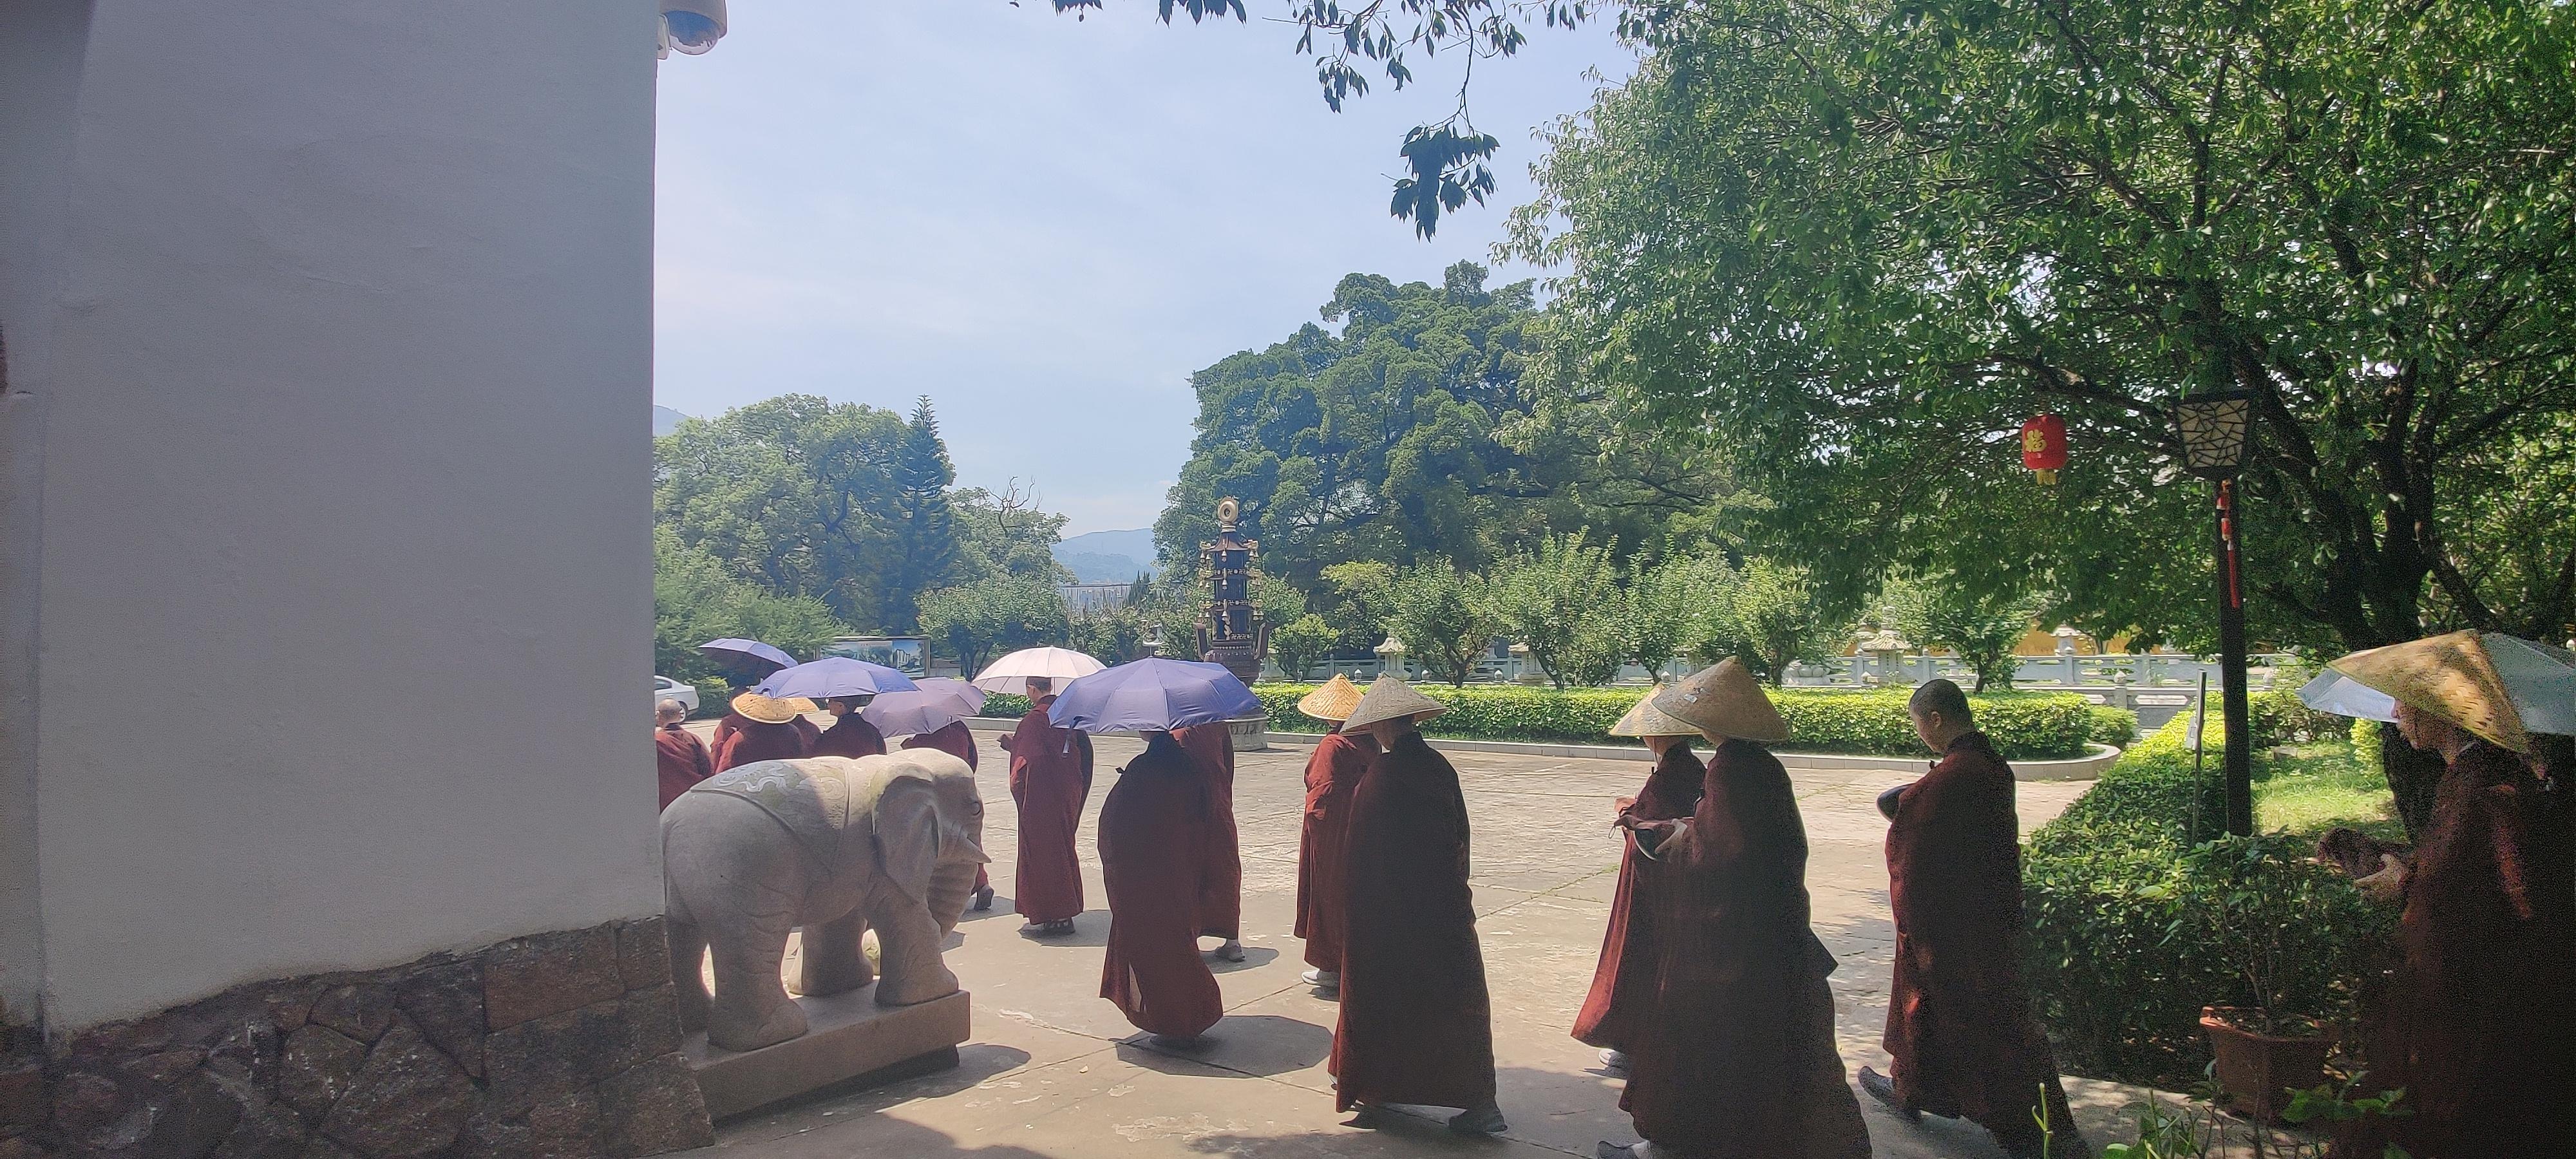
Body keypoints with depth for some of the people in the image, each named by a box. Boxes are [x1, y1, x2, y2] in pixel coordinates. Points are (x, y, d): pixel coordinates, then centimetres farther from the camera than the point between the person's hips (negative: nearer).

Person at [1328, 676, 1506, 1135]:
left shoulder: (1380, 775, -17)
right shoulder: (1439, 767, -2)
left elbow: (1359, 852, -14)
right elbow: (1460, 836, 5)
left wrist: (1352, 905, -3)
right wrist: (1453, 888, 15)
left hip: (1385, 910, -4)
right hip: (1445, 907, 4)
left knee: (1379, 999, 11)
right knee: (1457, 1001, 9)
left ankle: (1371, 1095, 23)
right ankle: (1479, 1101, 8)